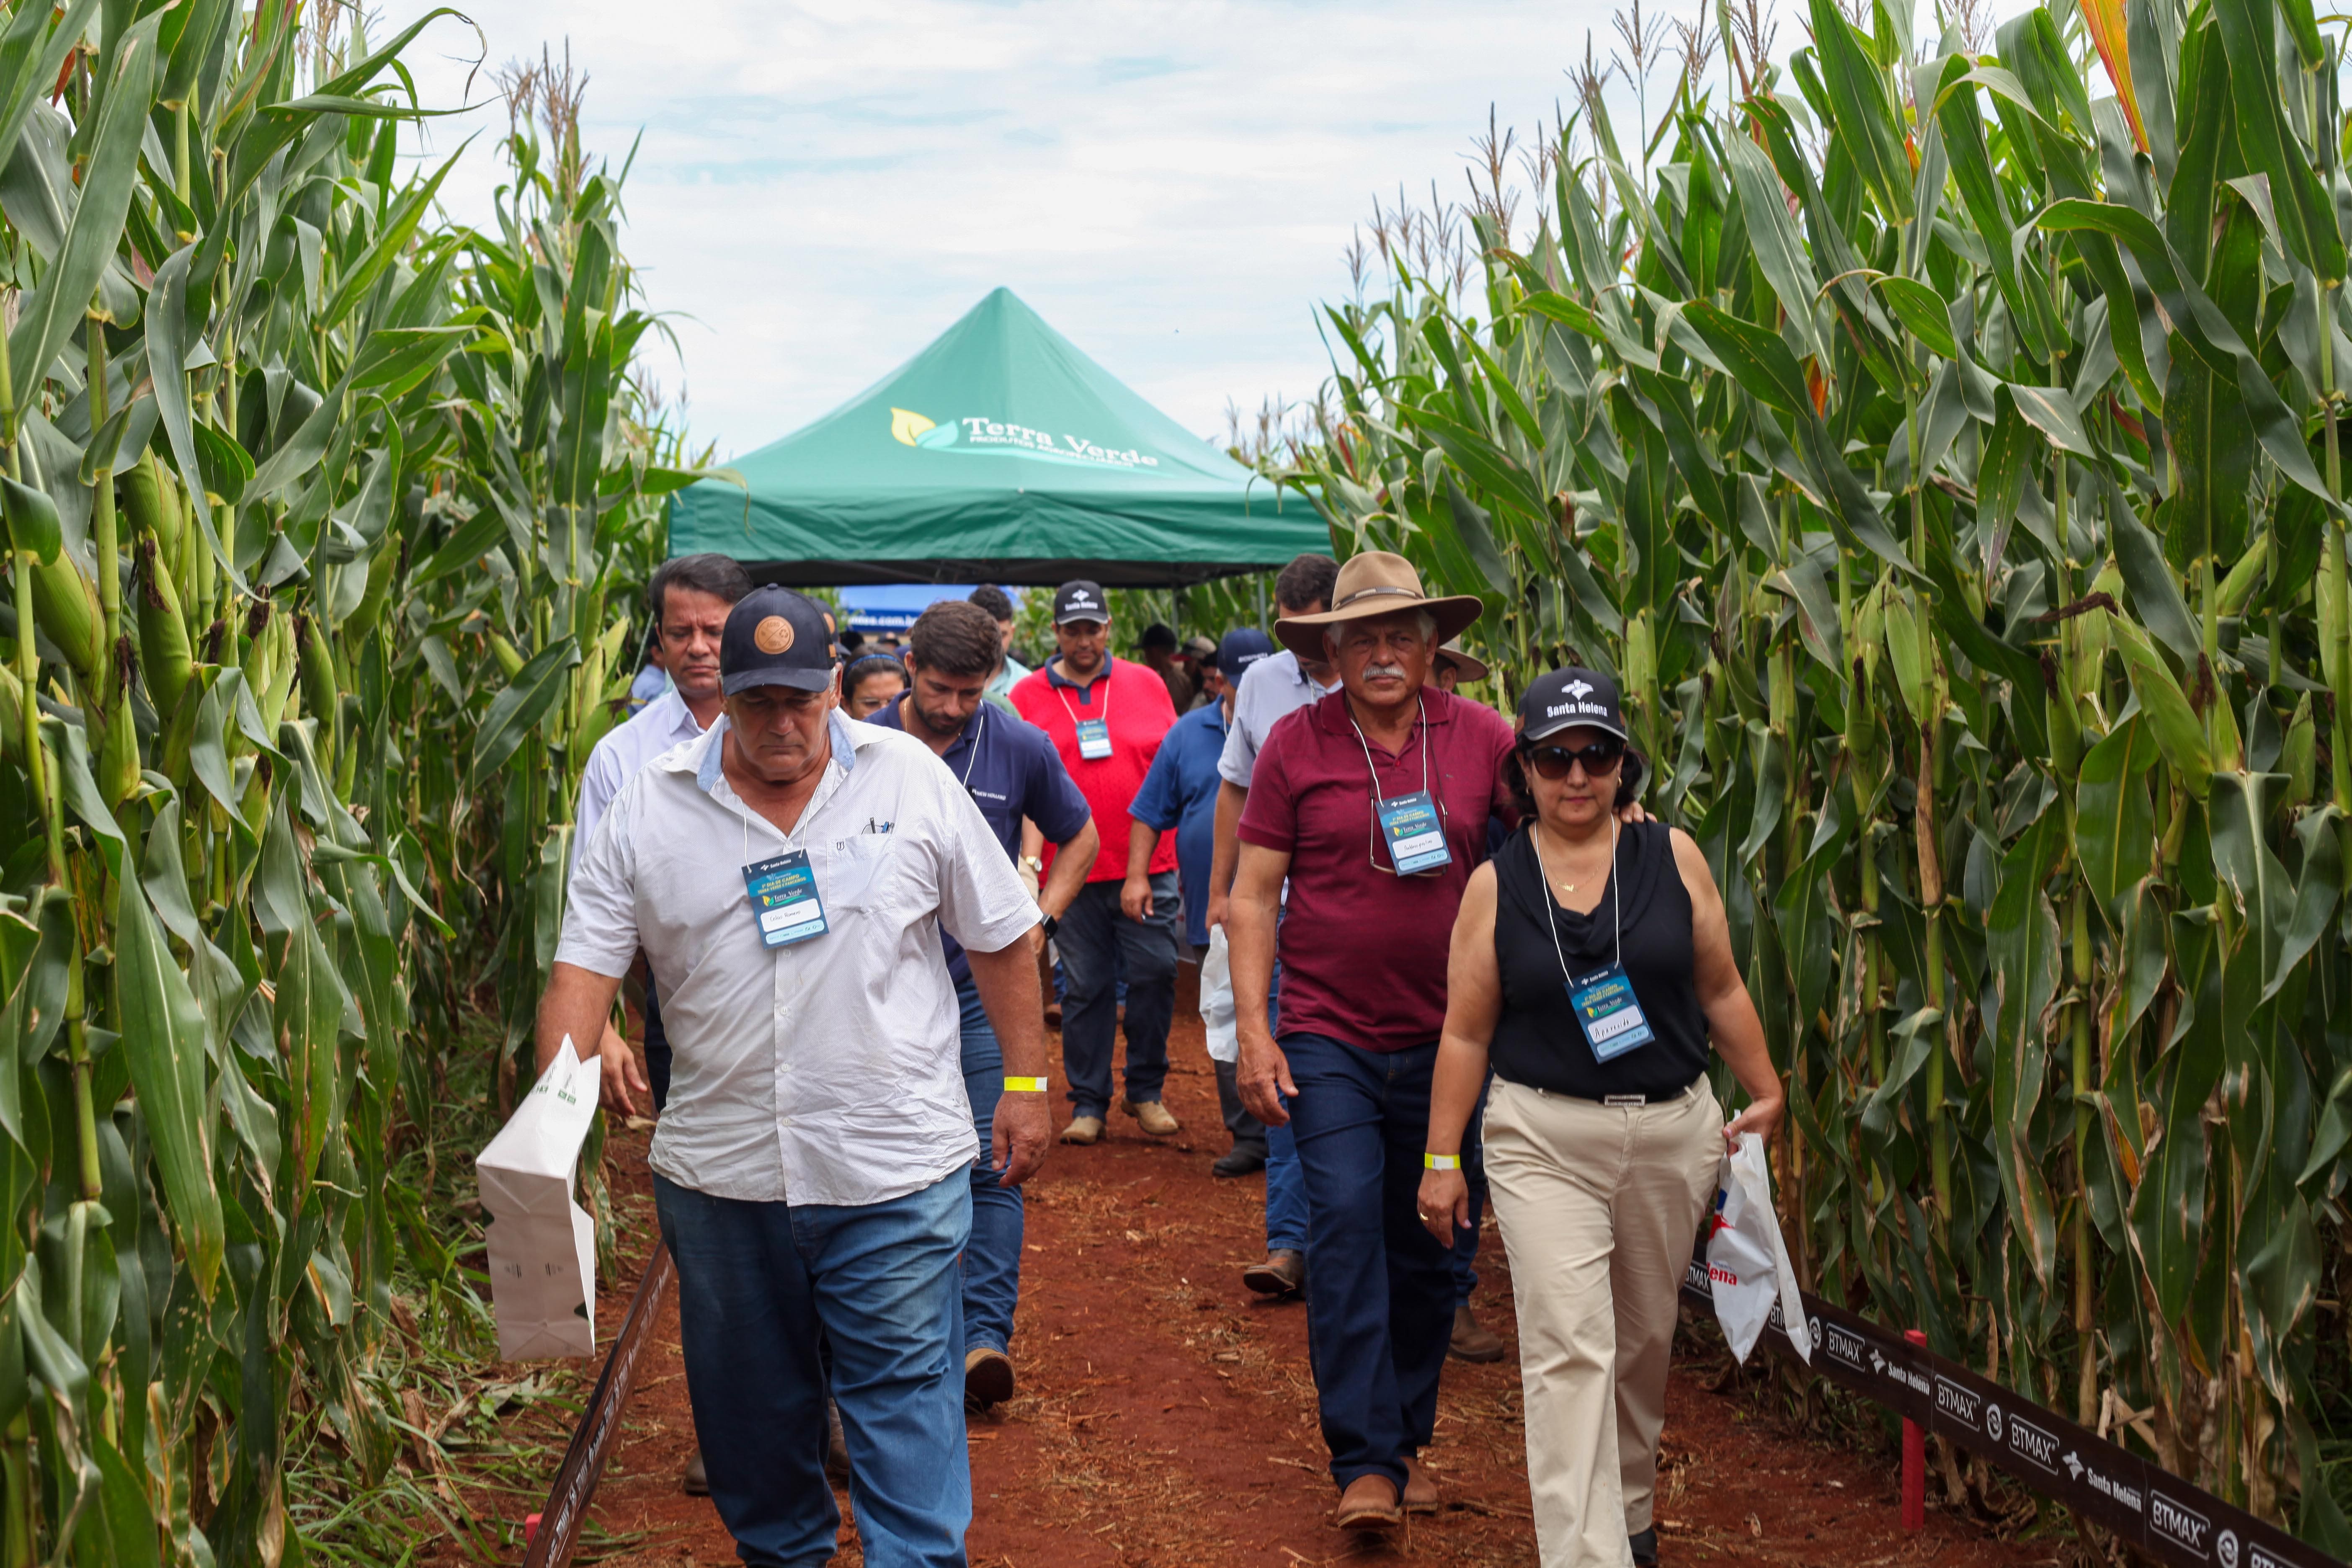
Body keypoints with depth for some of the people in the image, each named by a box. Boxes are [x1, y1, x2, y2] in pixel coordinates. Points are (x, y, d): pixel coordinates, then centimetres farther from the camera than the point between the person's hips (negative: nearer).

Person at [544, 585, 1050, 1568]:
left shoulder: (912, 780, -2)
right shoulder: (648, 808, 0)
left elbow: (1003, 937, 5)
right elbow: (585, 962, -3)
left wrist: (1026, 1085, 4)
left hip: (896, 1168, -2)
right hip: (719, 1173, 3)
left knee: (905, 1395, -1)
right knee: (748, 1402, 17)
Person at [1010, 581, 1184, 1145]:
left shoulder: (1146, 684, 9)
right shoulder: (1027, 697, 5)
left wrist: (1178, 845, 8)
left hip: (1148, 864, 1)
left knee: (1155, 973, 0)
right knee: (1084, 987, 4)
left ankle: (1146, 1091, 17)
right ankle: (1088, 1103, 14)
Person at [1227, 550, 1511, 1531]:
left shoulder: (1481, 738, 1)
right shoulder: (1295, 745, -2)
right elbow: (1252, 896, 0)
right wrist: (1252, 1028, -5)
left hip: (1444, 1038, 2)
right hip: (1328, 1036, -2)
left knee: (1428, 1245, 10)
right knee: (1346, 1226, -11)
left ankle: (1408, 1437, 27)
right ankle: (1365, 1462, -5)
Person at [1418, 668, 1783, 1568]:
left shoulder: (1672, 857, 1)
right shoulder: (1495, 885, -1)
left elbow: (1720, 992, 8)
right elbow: (1466, 1033, 2)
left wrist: (1765, 1095, 11)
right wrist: (1441, 1159, 1)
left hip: (1672, 1135, 2)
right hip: (1544, 1140, -2)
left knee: (1644, 1340, 15)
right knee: (1569, 1351, -11)